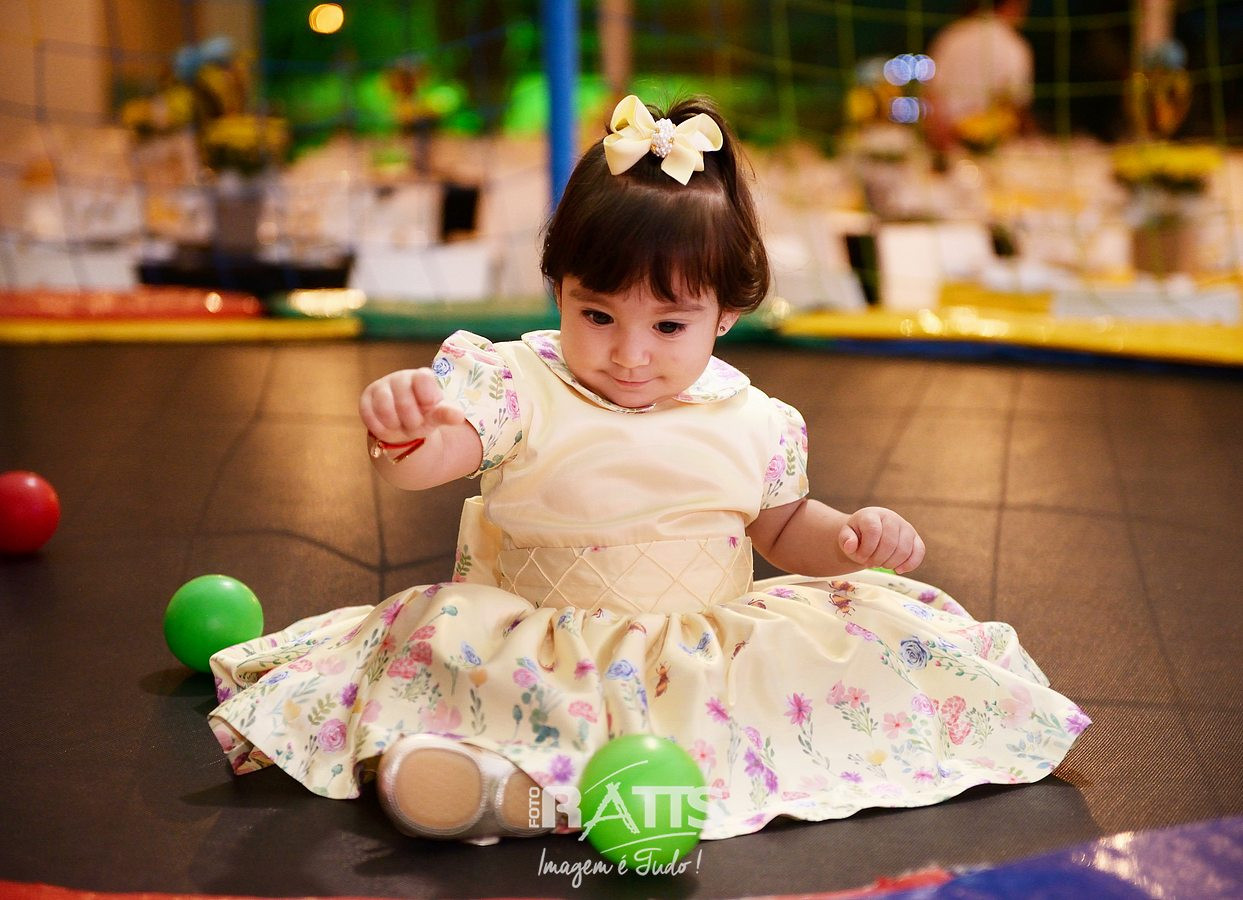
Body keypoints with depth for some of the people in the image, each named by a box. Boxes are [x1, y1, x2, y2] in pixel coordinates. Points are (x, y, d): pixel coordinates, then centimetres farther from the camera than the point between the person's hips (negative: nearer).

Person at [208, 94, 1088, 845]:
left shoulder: (750, 421, 2)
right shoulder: (519, 385, -7)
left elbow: (782, 524, 19)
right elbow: (432, 456, -23)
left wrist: (853, 535, -3)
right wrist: (406, 431, -48)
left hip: (713, 650, 3)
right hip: (544, 648, -2)